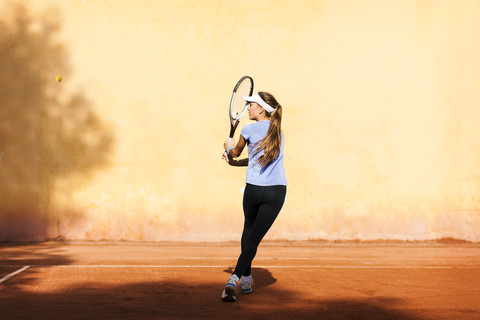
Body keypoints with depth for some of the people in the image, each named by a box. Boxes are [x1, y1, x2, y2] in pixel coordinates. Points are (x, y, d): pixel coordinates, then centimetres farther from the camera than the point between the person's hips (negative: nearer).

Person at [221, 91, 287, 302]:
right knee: (253, 239, -2)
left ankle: (246, 279, 30)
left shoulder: (249, 130, -1)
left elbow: (235, 152, 17)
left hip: (253, 190, -2)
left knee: (248, 232, 21)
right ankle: (233, 280, -17)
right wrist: (235, 162, 26)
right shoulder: (278, 132, 13)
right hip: (276, 191, 2)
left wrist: (229, 146, 39)